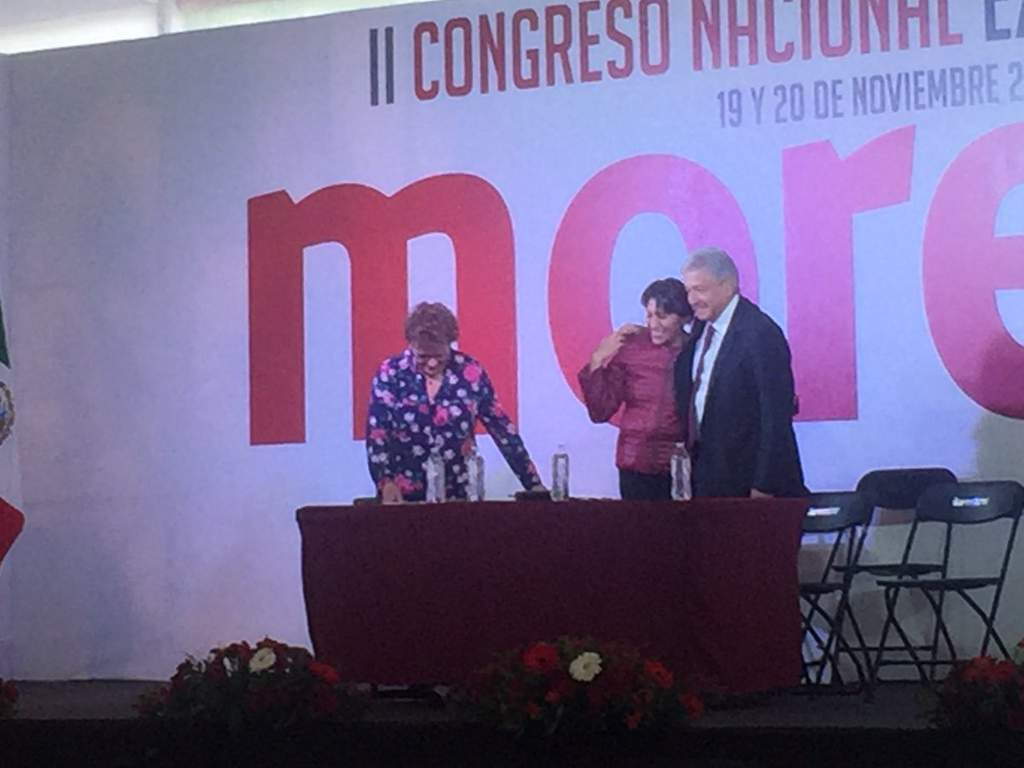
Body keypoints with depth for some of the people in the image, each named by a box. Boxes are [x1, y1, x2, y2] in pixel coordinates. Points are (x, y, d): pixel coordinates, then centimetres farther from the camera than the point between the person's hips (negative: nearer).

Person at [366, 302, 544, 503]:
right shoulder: (390, 374, -2)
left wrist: (534, 484, 1)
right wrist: (386, 482, -19)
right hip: (404, 497, -1)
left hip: (458, 494, 1)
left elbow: (502, 429, 4)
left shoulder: (470, 373, 0)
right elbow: (376, 434, -3)